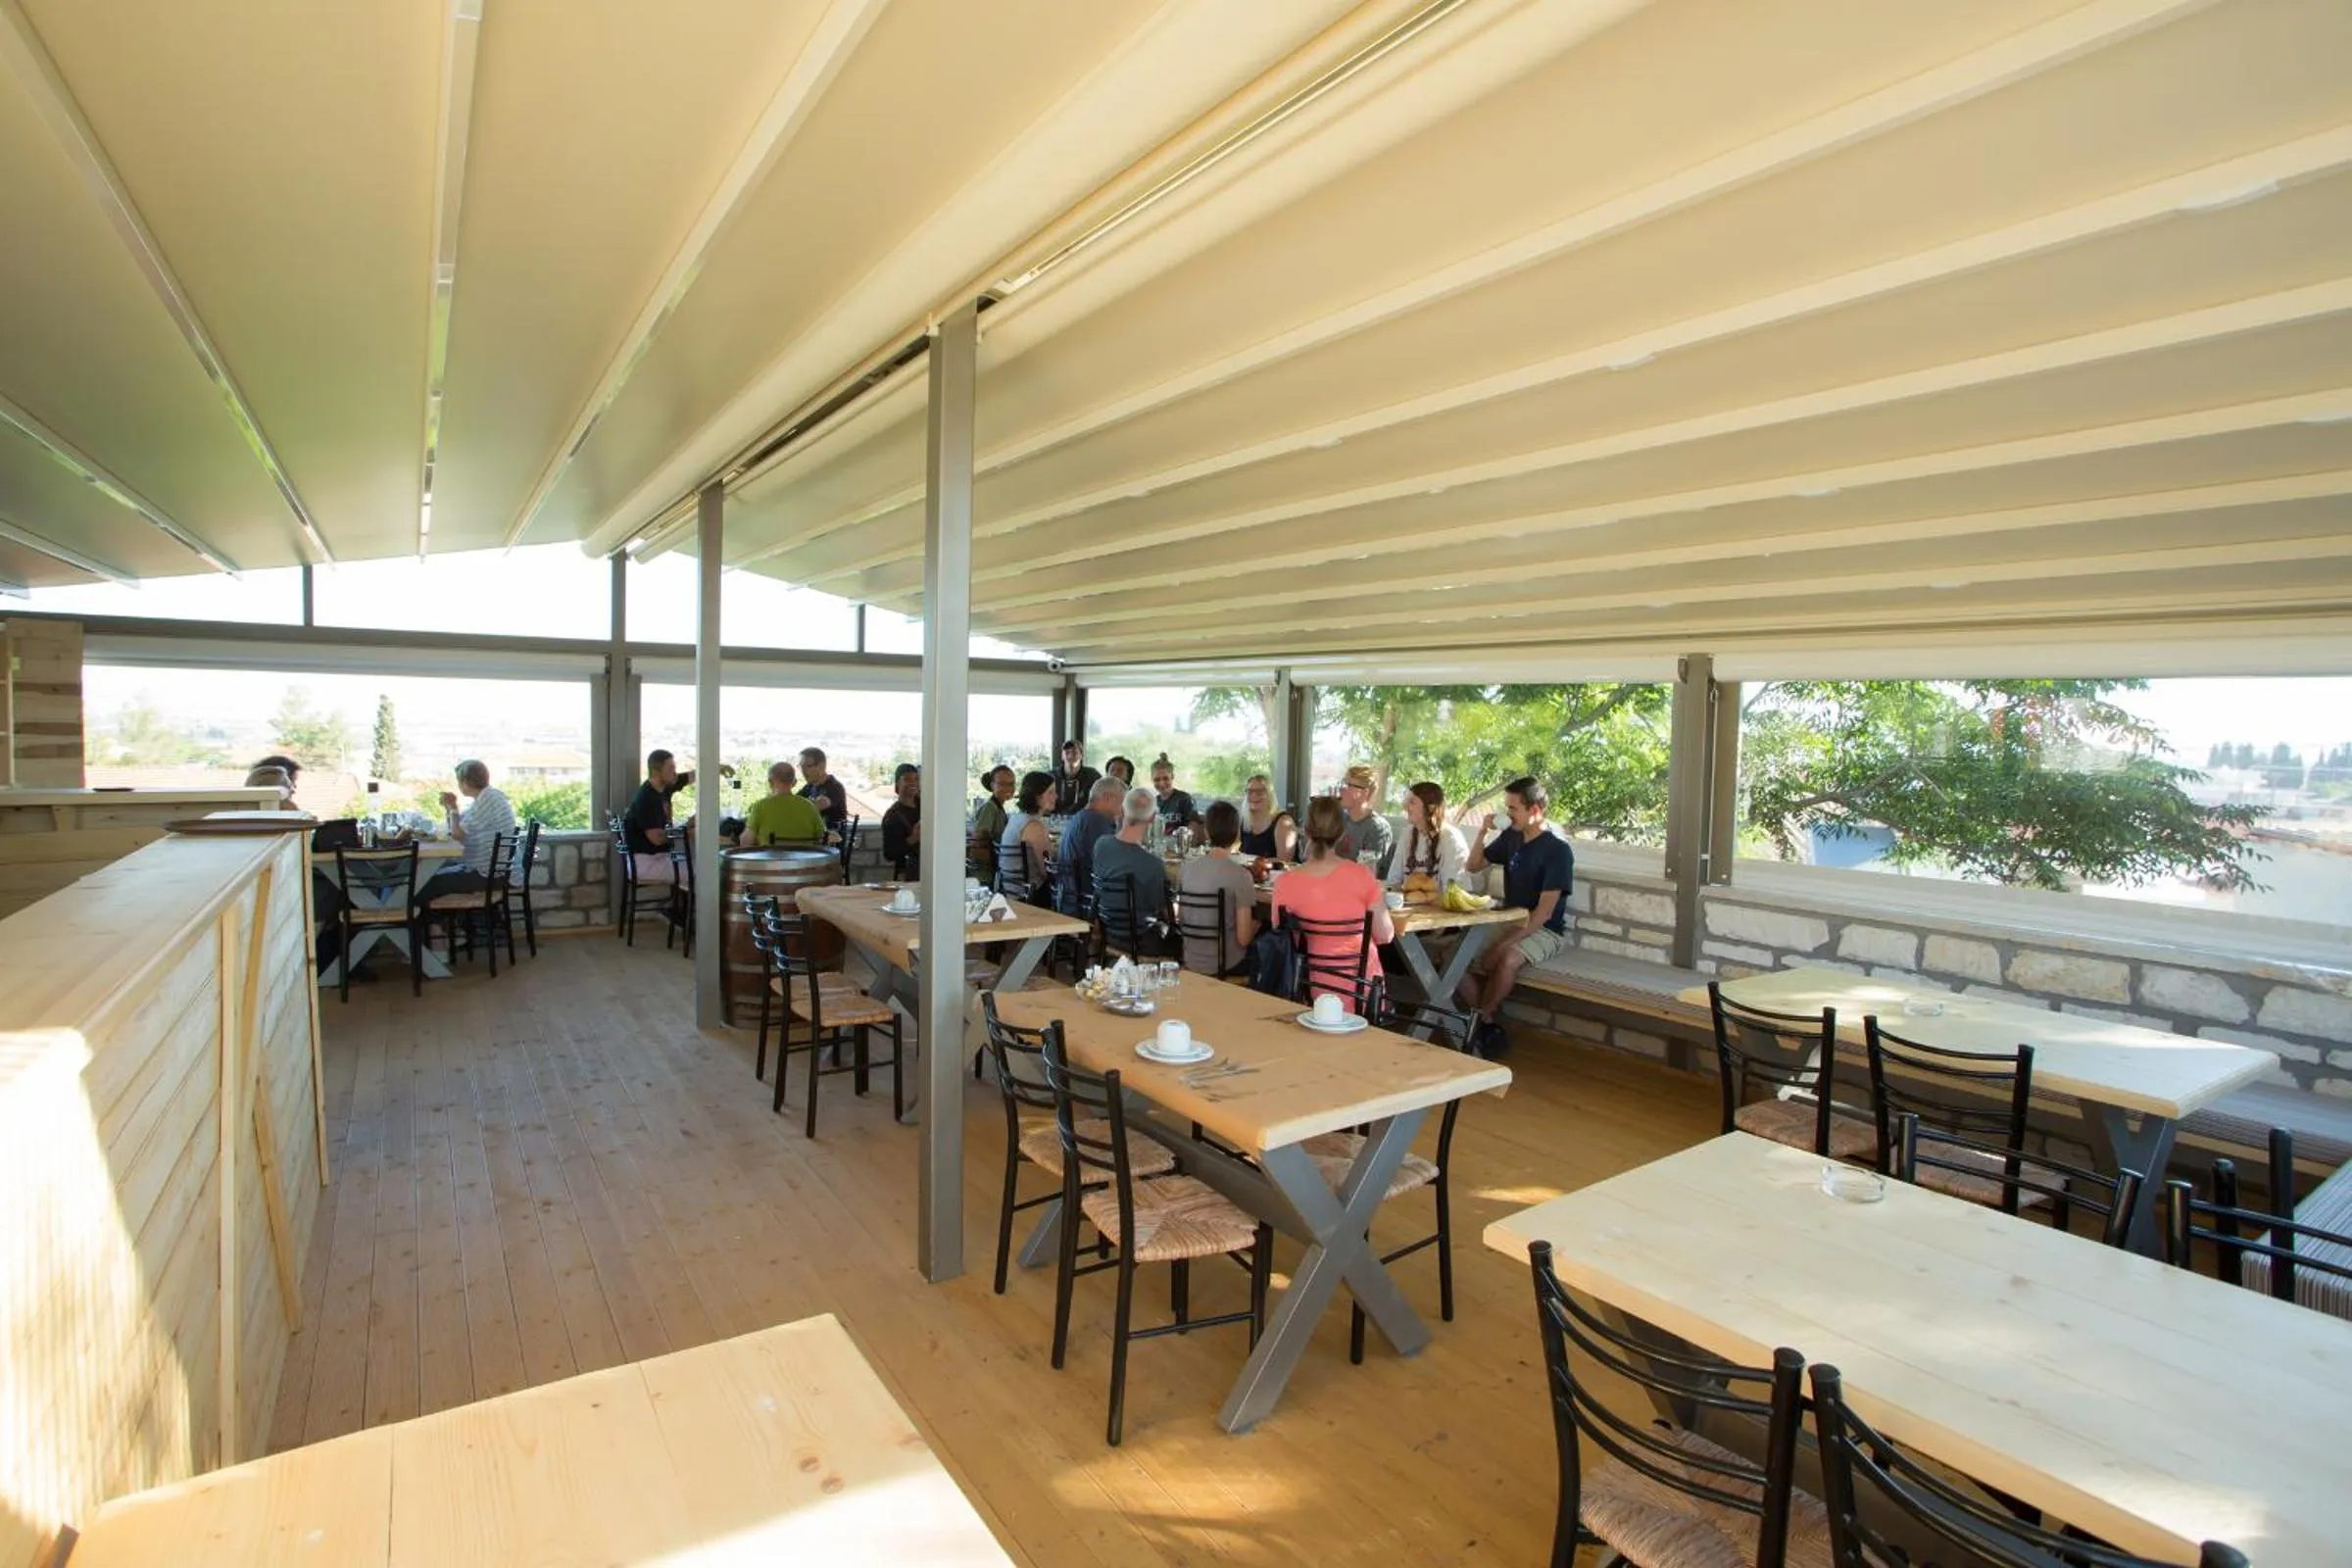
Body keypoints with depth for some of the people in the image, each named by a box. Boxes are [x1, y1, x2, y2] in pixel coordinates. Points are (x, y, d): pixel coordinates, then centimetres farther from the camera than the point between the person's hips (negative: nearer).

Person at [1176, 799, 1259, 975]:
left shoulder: (1186, 869, -4)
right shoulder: (1240, 875, -19)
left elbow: (1178, 920, 9)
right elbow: (1243, 938, -18)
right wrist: (1255, 925, 2)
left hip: (1190, 962, 5)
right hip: (1226, 965, -5)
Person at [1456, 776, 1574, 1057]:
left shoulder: (1557, 850, -15)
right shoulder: (1511, 836, 4)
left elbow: (1544, 912, -20)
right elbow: (1474, 866, 17)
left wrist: (1505, 943, -26)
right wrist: (1482, 831, -1)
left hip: (1544, 930, -7)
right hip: (1508, 922, 7)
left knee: (1508, 959, -36)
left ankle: (1479, 1022, -13)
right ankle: (1489, 1028, -6)